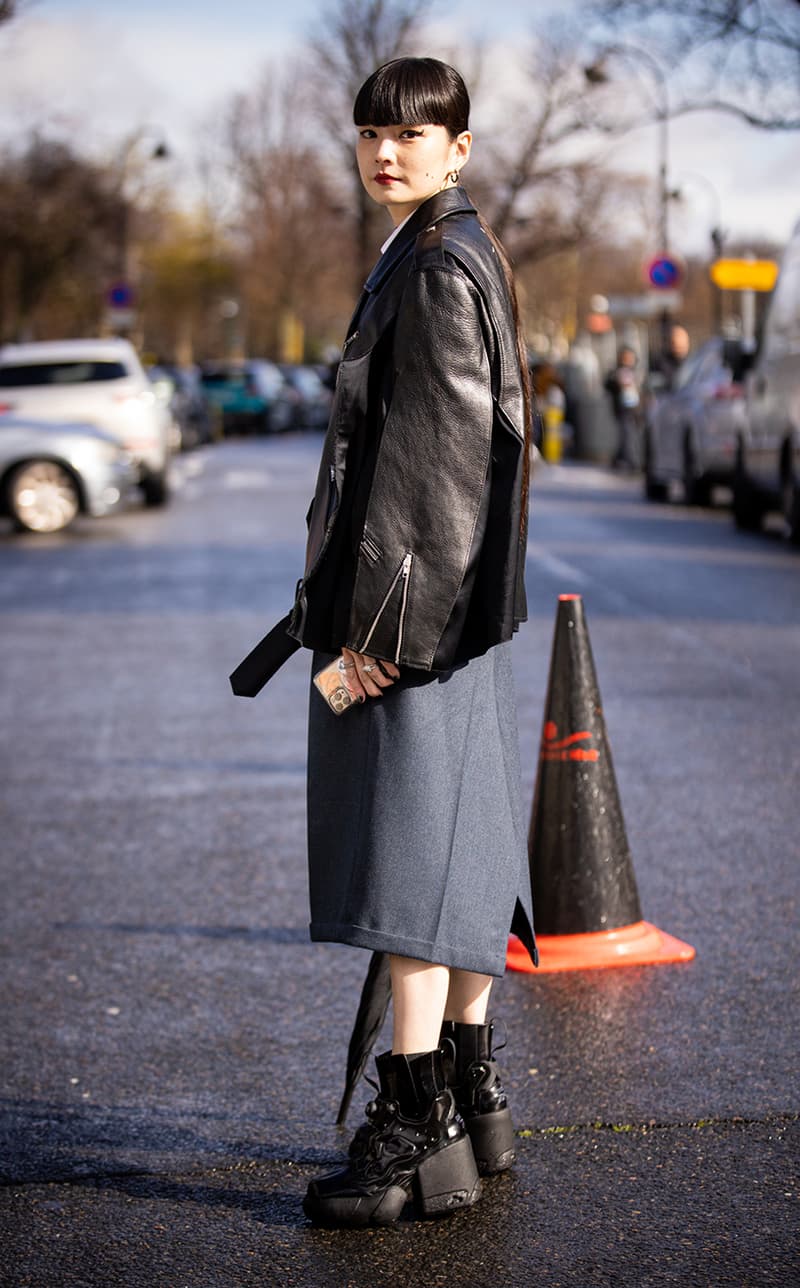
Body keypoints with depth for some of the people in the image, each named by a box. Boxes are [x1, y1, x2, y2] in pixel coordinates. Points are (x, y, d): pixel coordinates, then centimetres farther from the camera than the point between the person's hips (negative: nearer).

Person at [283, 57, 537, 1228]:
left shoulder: (438, 270, -13)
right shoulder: (464, 258, 18)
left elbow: (428, 457, -20)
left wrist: (377, 618, -21)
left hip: (415, 599, -10)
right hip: (457, 599, 10)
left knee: (413, 839, -8)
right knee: (458, 833, 13)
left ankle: (420, 1126, -3)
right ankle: (472, 1097, 23)